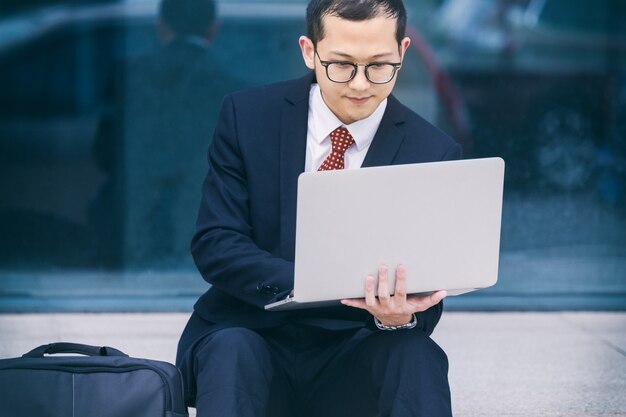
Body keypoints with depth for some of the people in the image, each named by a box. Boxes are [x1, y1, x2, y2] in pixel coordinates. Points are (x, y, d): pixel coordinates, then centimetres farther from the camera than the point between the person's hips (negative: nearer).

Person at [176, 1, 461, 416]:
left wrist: (399, 313, -32)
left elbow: (422, 293, -6)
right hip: (253, 335, 0)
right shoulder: (247, 116, -2)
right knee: (231, 349, -33)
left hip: (354, 358, 0)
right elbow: (213, 244, -8)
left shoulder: (434, 154, -4)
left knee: (413, 353, -31)